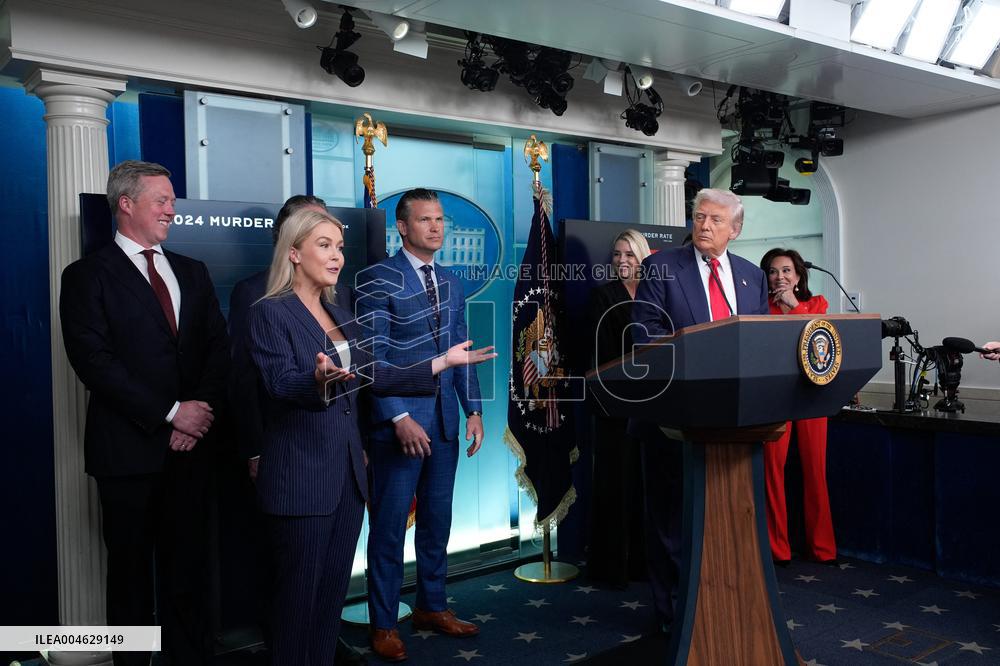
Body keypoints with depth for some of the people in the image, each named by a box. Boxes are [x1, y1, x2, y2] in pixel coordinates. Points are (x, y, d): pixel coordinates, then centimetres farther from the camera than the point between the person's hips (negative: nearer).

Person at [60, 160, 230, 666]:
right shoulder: (89, 275, -3)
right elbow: (94, 361, -13)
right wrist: (170, 413, -14)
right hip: (129, 447, -4)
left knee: (188, 564, 10)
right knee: (131, 568, 9)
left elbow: (218, 348, 8)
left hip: (190, 446, 4)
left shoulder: (192, 273, 14)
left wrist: (200, 412, -8)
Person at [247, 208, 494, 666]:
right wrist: (319, 379, -43)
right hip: (302, 476, -7)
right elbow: (280, 384, -21)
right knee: (300, 591, 2)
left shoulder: (341, 317, 14)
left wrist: (444, 362, 12)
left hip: (348, 472, 7)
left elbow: (376, 376, 12)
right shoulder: (270, 313, -9)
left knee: (334, 588, 13)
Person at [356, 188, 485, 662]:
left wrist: (474, 410, 6)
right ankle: (384, 624, 17)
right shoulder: (379, 280, -8)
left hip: (445, 422, 6)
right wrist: (400, 418, -18)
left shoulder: (451, 283, 12)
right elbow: (373, 356, -13)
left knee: (437, 521, 15)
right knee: (389, 527, 3)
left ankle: (432, 607, 30)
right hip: (399, 421, -6)